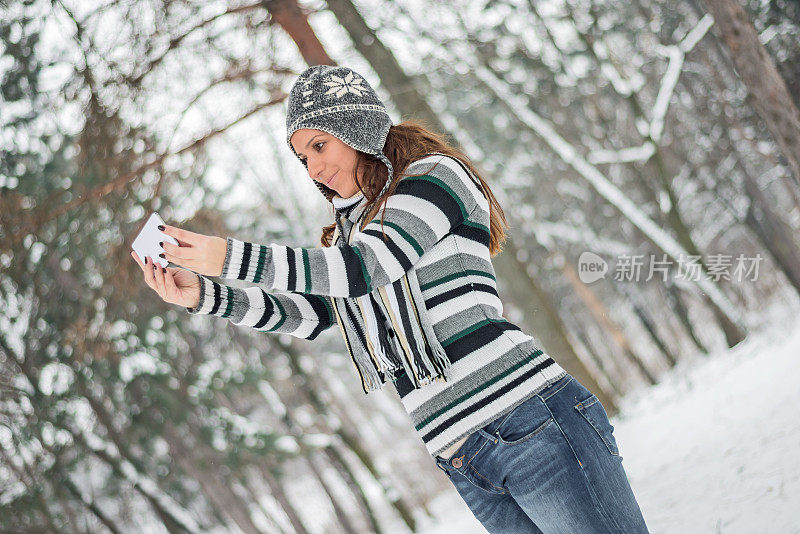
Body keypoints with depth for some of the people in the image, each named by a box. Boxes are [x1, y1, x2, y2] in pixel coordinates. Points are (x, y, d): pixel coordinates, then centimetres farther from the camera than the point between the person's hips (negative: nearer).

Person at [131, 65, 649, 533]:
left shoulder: (437, 175, 2)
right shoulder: (349, 227, 24)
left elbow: (363, 267, -12)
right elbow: (305, 314, 9)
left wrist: (229, 256, -14)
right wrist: (203, 295, -3)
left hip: (528, 416, -6)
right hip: (457, 458, 7)